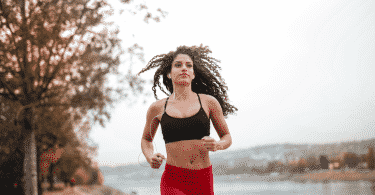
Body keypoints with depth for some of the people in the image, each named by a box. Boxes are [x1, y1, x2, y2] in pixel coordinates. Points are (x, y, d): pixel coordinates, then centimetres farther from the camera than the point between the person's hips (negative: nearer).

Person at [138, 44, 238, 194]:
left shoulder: (209, 102, 4)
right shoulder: (157, 108, 5)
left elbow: (227, 137, 14)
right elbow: (146, 139, 22)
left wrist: (217, 145, -8)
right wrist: (150, 157, 2)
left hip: (203, 181, 2)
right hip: (173, 180, -1)